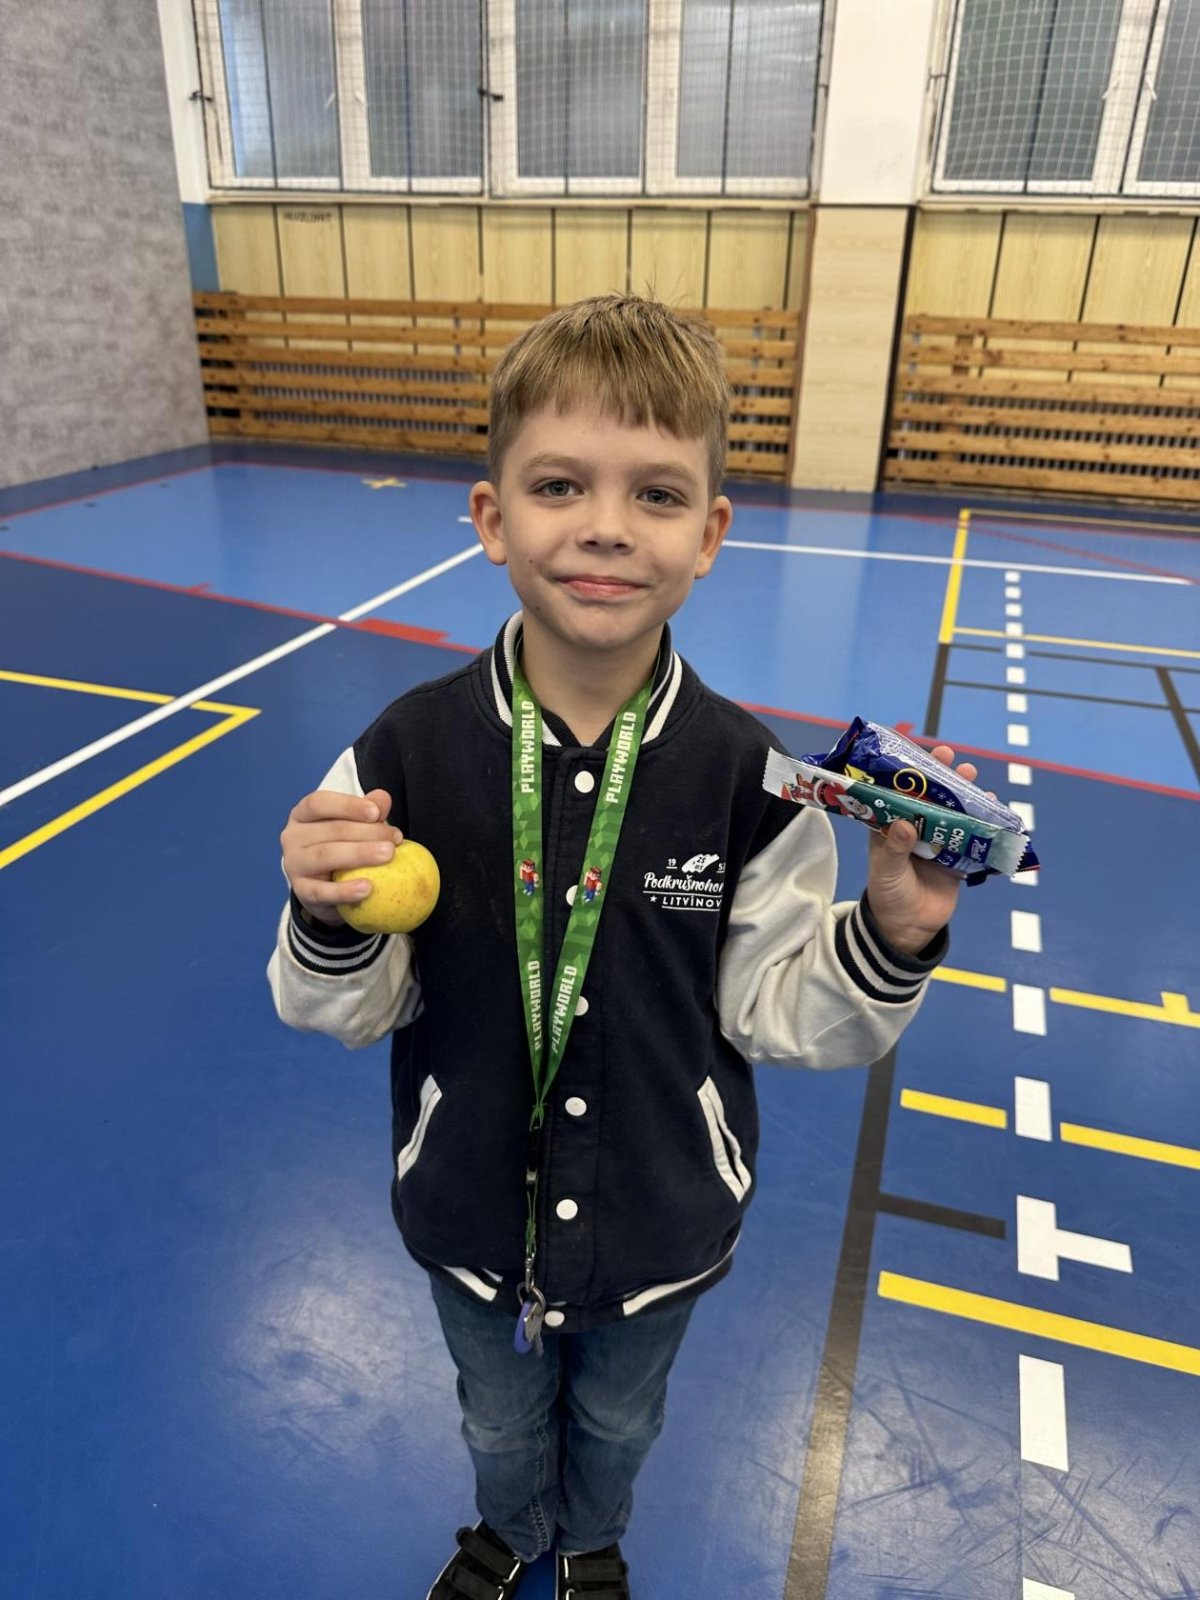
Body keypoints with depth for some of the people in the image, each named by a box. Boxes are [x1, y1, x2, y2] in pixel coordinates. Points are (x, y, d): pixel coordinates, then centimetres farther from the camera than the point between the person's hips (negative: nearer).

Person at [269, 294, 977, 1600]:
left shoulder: (746, 774, -21)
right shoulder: (406, 753, -21)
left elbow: (773, 1015, -12)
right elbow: (354, 1012, -12)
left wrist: (891, 935, -28)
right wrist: (328, 923, -32)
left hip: (659, 1224, 0)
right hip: (472, 1214, 0)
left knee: (617, 1422, 31)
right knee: (500, 1421, 31)